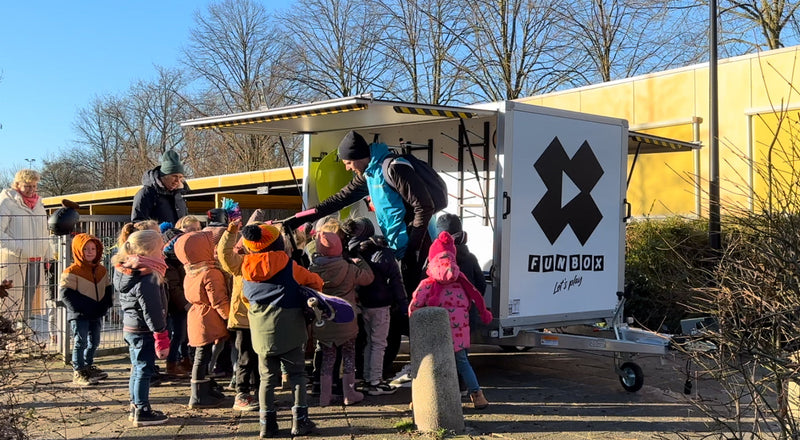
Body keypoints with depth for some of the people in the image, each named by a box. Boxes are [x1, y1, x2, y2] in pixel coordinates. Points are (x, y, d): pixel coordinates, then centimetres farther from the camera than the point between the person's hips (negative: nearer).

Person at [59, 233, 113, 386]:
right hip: (79, 315, -7)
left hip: (97, 314, 7)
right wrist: (80, 309, -19)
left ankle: (88, 367, 33)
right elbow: (65, 293, -15)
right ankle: (78, 373, 3)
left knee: (94, 342, 16)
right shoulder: (72, 271, -11)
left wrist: (105, 306, 0)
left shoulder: (102, 270, 9)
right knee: (80, 342, -4)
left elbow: (108, 289, 15)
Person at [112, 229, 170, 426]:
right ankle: (142, 412, 8)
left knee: (137, 369, 19)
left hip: (130, 328, 9)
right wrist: (161, 339, -19)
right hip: (144, 331, -9)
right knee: (144, 370, 0)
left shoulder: (124, 271, 3)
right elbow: (152, 312, -23)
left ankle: (135, 407, 29)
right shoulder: (148, 280, -24)